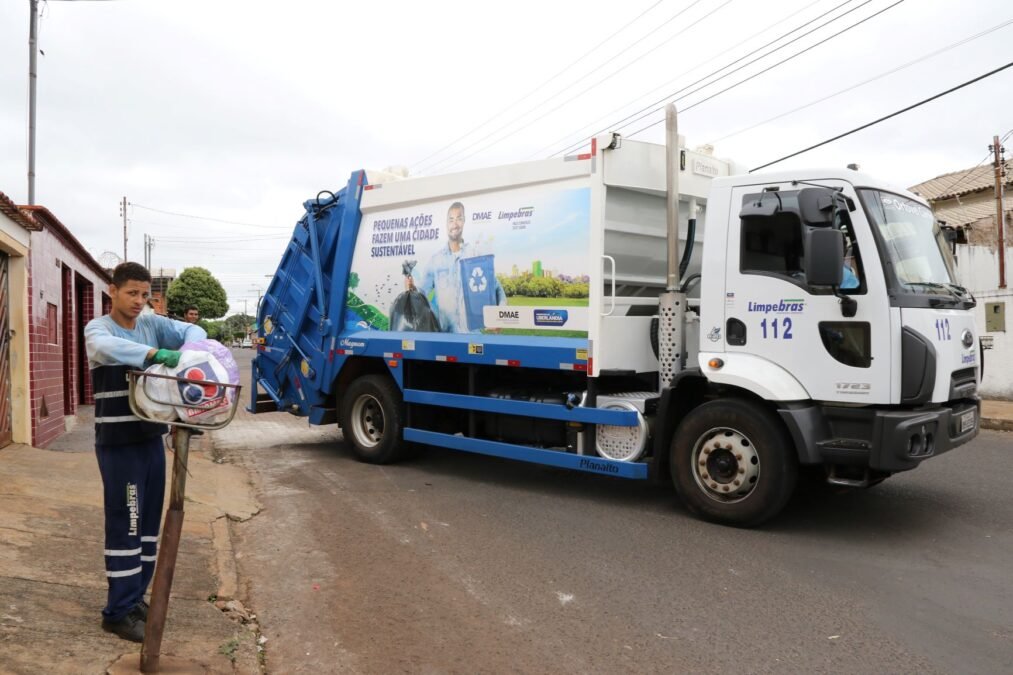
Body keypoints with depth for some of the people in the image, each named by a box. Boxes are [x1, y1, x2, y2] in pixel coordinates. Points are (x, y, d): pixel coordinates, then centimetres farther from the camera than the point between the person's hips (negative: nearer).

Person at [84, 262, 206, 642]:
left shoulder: (153, 325, 6)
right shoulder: (98, 328, -8)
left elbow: (194, 331, -1)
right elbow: (106, 348, -31)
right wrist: (155, 353, -41)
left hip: (151, 437, 6)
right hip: (118, 443, -6)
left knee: (148, 519, 13)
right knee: (125, 522, -2)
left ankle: (135, 595, 27)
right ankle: (118, 611, 9)